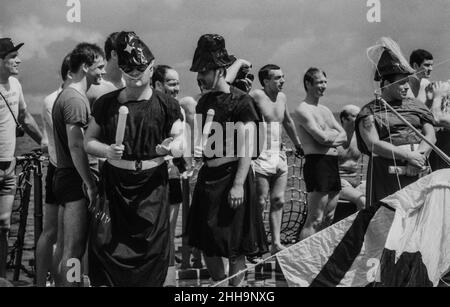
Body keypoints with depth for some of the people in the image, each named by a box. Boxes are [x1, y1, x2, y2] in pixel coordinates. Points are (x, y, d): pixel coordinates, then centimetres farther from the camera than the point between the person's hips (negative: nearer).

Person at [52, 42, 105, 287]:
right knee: (74, 250, -6)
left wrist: (90, 180, 18)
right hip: (74, 181, -10)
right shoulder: (75, 99, -15)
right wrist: (91, 184, -18)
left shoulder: (67, 95, 17)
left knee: (70, 248, 15)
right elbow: (76, 147, -21)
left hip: (66, 178, 10)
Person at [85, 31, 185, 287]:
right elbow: (89, 140, 9)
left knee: (152, 249, 0)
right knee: (104, 244, -5)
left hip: (152, 186, -1)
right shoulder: (106, 103, 4)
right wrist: (107, 150, -12)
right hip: (114, 185, 1)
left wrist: (171, 147, -24)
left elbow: (181, 146, -1)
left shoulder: (167, 105, 0)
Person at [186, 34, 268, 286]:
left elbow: (247, 148, -15)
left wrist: (239, 184, -21)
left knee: (235, 246, 0)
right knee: (207, 242, 10)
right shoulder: (204, 101, 12)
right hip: (208, 176, 7)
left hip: (232, 175, -7)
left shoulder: (241, 101, -9)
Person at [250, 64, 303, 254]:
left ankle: (276, 243, 9)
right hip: (262, 157, -7)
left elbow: (288, 121, 28)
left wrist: (298, 145, 36)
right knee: (260, 203, -5)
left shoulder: (282, 97, 13)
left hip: (280, 156, 7)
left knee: (278, 201, 5)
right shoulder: (256, 96, -9)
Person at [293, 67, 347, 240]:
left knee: (329, 218, 11)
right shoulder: (303, 110, -7)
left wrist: (330, 139, -6)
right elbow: (322, 137, -18)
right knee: (314, 220, -11)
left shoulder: (325, 110, 20)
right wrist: (334, 133, 2)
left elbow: (344, 136, 14)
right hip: (317, 163, -9)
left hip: (333, 164, 9)